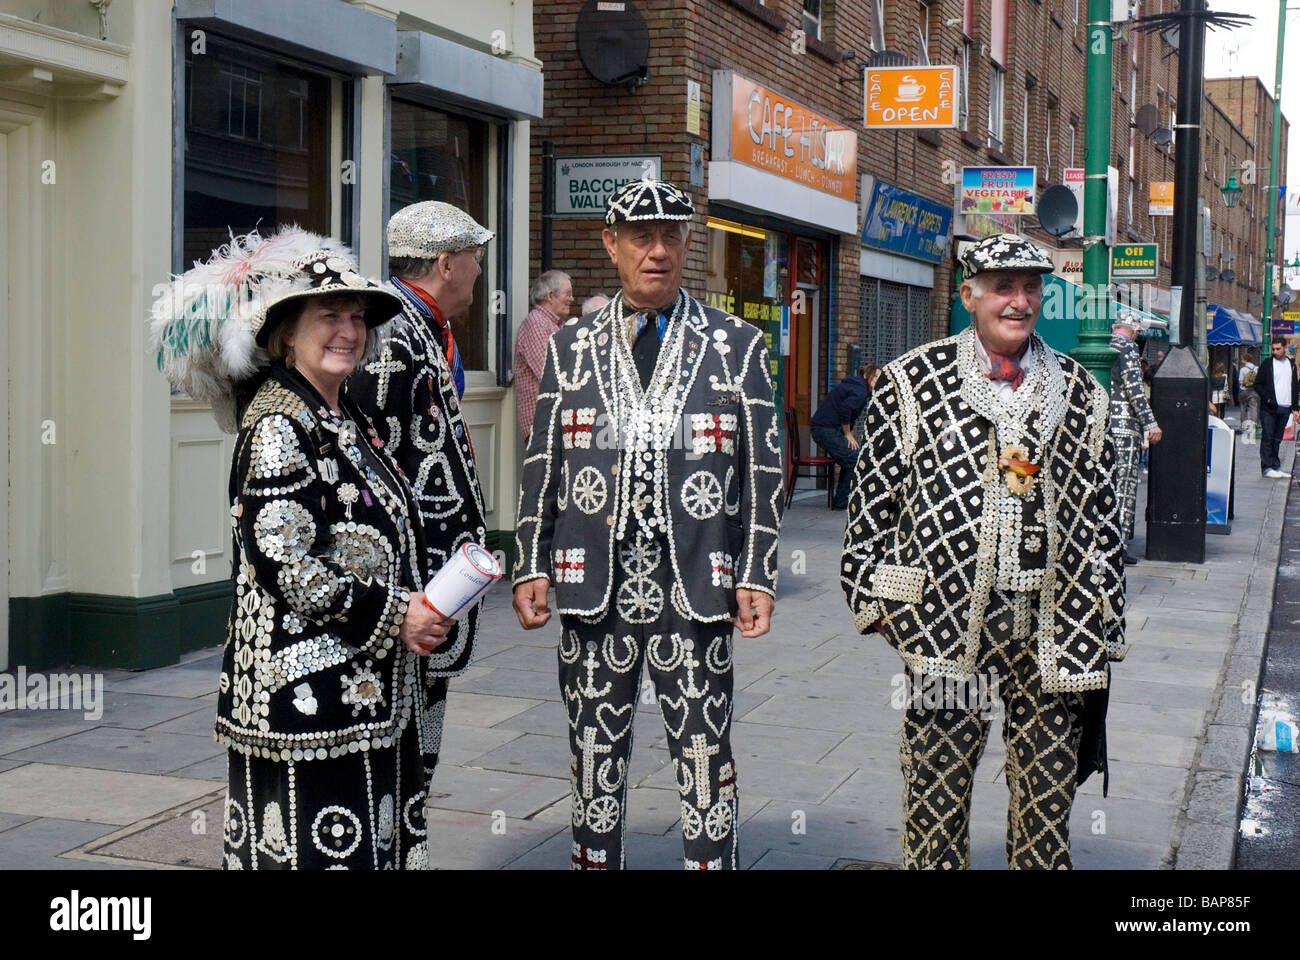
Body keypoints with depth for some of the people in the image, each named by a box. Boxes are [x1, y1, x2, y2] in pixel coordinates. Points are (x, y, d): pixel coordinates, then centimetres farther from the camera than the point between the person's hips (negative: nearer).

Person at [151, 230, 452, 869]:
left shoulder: (346, 418, 14)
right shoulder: (278, 425, -13)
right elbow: (280, 561, -21)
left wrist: (418, 606, 8)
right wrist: (393, 615, -17)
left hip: (368, 688, 9)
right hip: (307, 689, -9)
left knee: (373, 838, 12)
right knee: (314, 846, -4)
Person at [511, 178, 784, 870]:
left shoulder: (737, 346, 6)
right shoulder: (570, 346, 9)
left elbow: (763, 470, 4)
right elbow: (540, 467, 10)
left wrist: (757, 577, -2)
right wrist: (530, 566, 2)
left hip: (696, 591, -1)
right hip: (593, 591, 2)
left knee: (706, 759, 3)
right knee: (596, 758, 10)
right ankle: (596, 861, 25)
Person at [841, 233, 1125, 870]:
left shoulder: (1080, 392, 10)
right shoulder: (913, 381, 1)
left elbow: (1101, 509, 11)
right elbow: (872, 493, 3)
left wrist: (1104, 619, 8)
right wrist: (872, 595, -1)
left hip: (1053, 623, 3)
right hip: (946, 612, -2)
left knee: (1049, 783, 10)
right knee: (938, 781, 4)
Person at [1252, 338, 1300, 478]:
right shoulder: (1267, 365, 1)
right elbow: (1257, 385, 0)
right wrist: (1268, 399, -13)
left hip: (1285, 409, 4)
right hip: (1269, 409, -4)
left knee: (1277, 439, 8)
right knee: (1268, 438, -5)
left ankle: (1276, 467, 12)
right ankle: (1267, 468, -4)